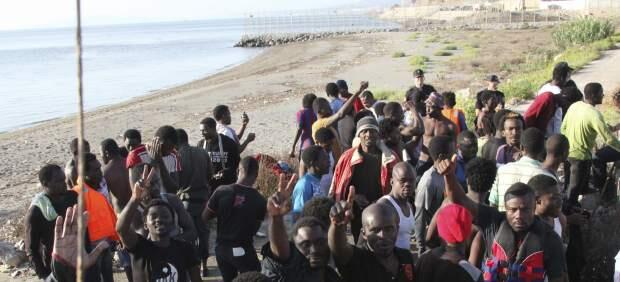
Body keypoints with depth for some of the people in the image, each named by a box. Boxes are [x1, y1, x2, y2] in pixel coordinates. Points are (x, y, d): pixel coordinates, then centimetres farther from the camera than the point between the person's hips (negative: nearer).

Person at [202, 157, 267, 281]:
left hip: (222, 247, 3)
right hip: (243, 249, -3)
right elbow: (255, 228, -2)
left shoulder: (222, 191, -10)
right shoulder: (260, 200, -12)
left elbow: (205, 217, -2)